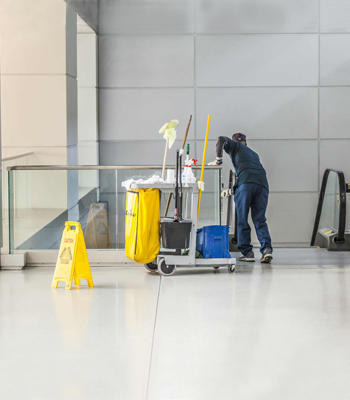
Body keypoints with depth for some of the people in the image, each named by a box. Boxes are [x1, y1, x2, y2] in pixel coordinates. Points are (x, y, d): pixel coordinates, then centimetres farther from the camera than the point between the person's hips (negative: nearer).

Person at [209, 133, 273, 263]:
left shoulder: (235, 145, 23)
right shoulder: (253, 154, 38)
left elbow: (221, 139, 5)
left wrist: (218, 160, 13)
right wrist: (233, 189, 40)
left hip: (245, 182, -5)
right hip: (262, 184, 5)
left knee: (242, 220, 1)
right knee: (260, 220, 5)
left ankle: (247, 252, -2)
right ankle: (266, 249, -13)